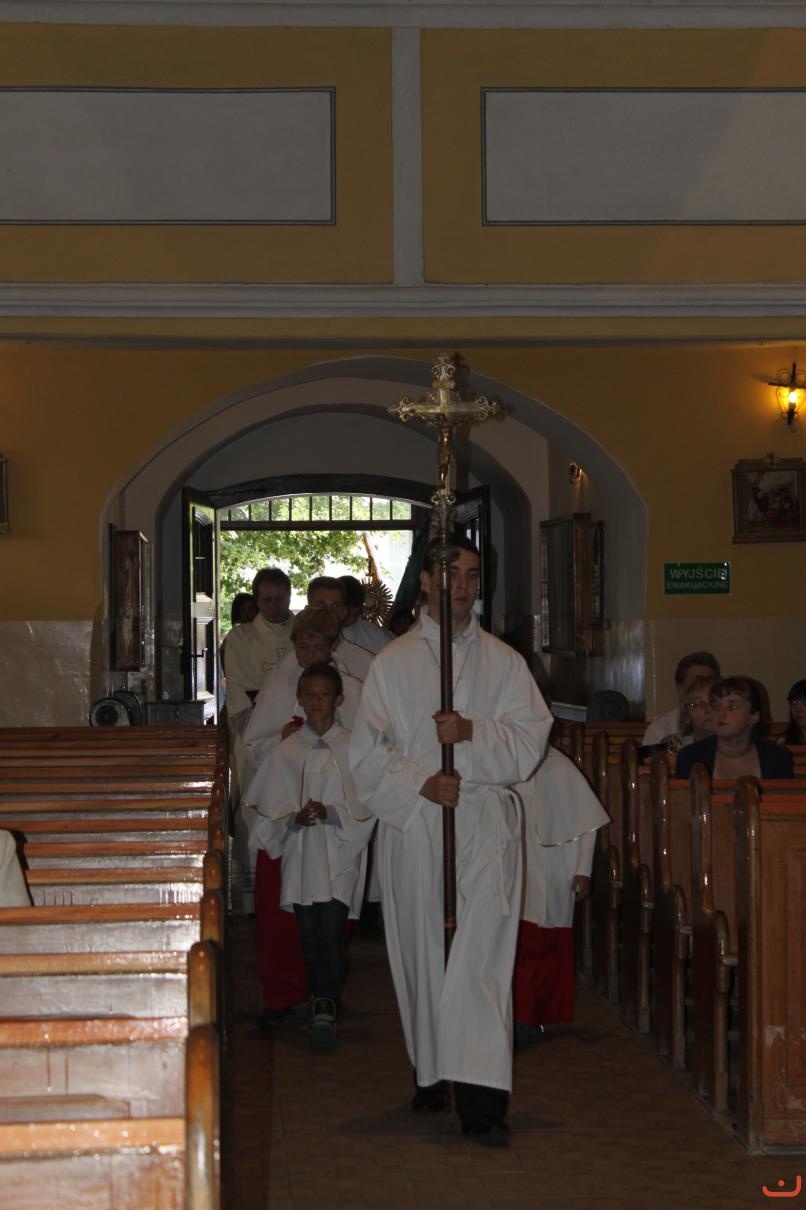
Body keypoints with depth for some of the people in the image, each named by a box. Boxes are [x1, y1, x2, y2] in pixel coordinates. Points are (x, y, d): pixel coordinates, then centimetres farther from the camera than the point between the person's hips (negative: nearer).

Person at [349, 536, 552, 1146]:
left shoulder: (504, 661, 11)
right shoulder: (393, 662, 8)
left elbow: (532, 735, 2)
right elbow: (368, 751, 2)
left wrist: (473, 732, -14)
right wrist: (420, 784, -13)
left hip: (486, 825, -1)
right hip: (413, 822, 1)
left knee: (482, 951, -10)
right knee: (424, 950, 6)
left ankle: (482, 1099, -15)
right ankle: (432, 1073, 23)